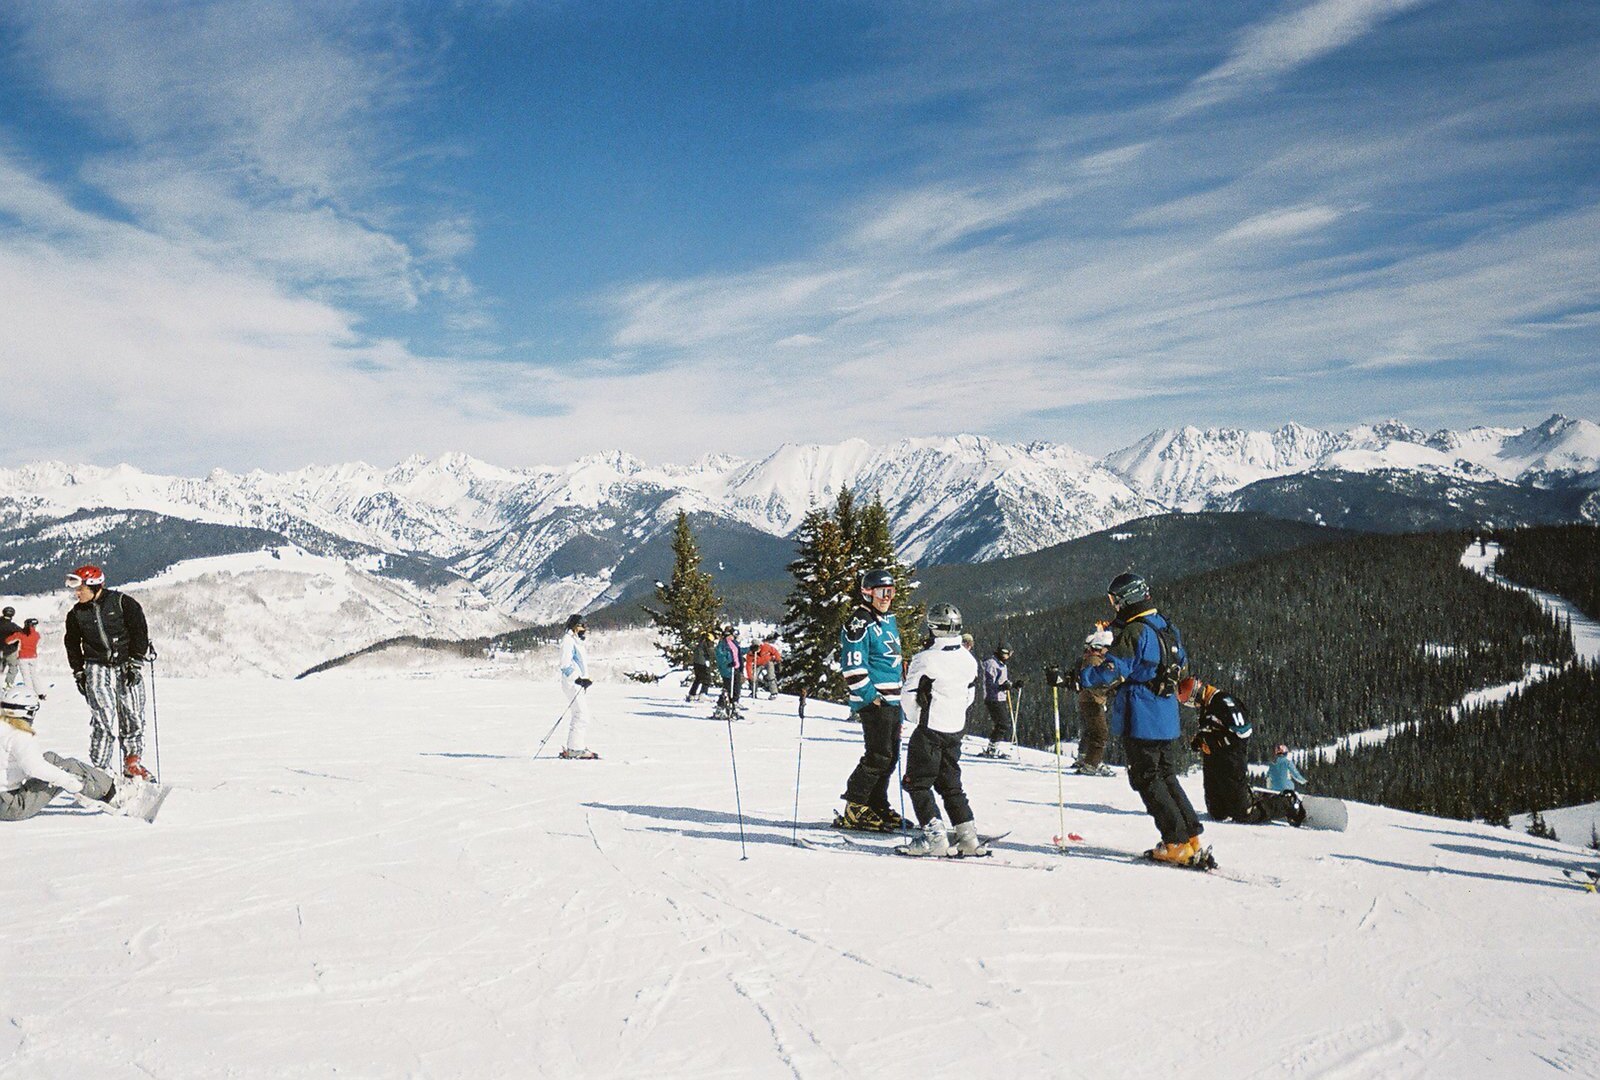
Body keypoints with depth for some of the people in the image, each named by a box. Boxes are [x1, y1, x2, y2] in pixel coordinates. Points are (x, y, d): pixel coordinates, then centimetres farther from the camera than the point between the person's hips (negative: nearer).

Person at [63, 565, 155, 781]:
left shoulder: (122, 602, -5)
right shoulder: (76, 614, 6)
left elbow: (139, 631, -5)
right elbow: (73, 644, 17)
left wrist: (135, 663, -8)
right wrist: (78, 672, 12)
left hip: (128, 666, -1)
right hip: (98, 668, 1)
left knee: (133, 717, 1)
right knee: (103, 720, -9)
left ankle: (133, 762, 16)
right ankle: (99, 768, -2)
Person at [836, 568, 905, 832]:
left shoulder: (889, 622, 19)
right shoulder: (859, 624, -10)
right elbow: (853, 667, -16)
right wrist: (872, 696, -19)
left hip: (892, 701, 9)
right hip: (873, 701, -9)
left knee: (890, 756, 12)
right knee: (879, 756, -11)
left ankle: (877, 806, 22)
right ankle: (854, 810, -4)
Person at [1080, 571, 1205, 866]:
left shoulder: (1133, 632, -18)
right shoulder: (1166, 627, 10)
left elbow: (1110, 671, -26)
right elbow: (1181, 662, 26)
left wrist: (1074, 678, -24)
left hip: (1140, 718, -8)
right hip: (1166, 718, 9)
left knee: (1147, 779, 0)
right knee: (1165, 774, 17)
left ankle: (1177, 844, -1)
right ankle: (1192, 837, 16)